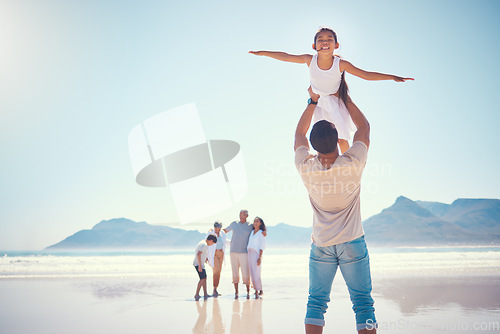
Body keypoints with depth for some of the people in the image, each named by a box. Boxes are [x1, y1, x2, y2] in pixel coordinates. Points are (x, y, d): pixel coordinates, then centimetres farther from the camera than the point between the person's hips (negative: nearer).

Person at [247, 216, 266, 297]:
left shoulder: (261, 233, -4)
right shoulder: (252, 232, 17)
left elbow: (262, 246, -9)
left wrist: (260, 257, -17)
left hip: (256, 254, -7)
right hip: (250, 254, 7)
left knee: (256, 274, -11)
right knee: (252, 274, 3)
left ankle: (261, 290, 0)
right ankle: (256, 291, 8)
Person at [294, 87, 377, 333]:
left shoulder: (306, 168, -14)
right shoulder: (353, 164, -18)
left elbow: (299, 134, 7)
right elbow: (364, 127, 0)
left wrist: (313, 101, 9)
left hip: (321, 245, 1)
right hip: (353, 243, -1)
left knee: (316, 302, 7)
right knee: (363, 302, 3)